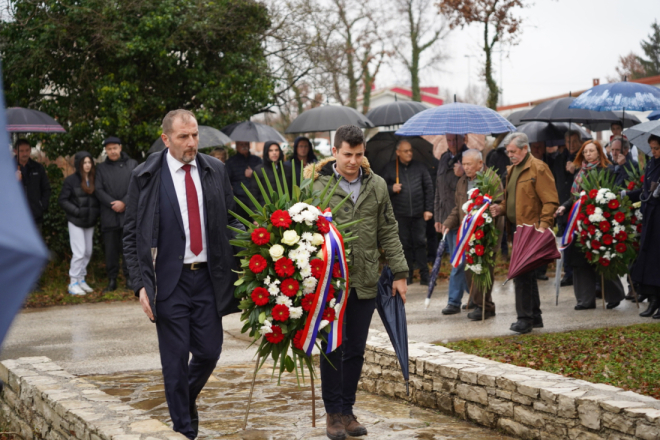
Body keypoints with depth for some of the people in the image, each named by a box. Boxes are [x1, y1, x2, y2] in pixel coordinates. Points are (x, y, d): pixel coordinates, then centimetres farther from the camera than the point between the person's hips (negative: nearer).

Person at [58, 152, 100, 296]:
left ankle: (81, 279, 23)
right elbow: (62, 200, -7)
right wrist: (77, 211, -16)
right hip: (76, 222, -5)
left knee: (88, 252, 9)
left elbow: (97, 199, 11)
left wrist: (96, 213, -6)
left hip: (90, 222, 5)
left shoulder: (94, 180, 5)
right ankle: (74, 283, 2)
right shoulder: (71, 180, -7)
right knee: (79, 252, -7)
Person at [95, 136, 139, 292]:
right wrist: (112, 204, -10)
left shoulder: (132, 164, 9)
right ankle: (112, 280, 8)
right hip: (109, 215, 1)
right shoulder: (101, 168, 12)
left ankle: (129, 278, 6)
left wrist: (124, 202, -11)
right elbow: (99, 190, 4)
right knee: (111, 248, 2)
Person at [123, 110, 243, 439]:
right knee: (176, 359, 2)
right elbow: (132, 235, -1)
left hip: (208, 277, 3)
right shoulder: (146, 176, -4)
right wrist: (141, 284, -9)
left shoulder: (215, 171, 5)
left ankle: (188, 398, 39)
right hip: (169, 280, -3)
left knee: (209, 352, 8)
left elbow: (230, 220, 12)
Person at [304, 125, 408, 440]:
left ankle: (347, 410, 21)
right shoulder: (317, 185, -4)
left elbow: (388, 232, 12)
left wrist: (399, 272, 8)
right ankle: (333, 413, 14)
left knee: (356, 350, 9)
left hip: (365, 282, 4)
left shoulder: (377, 186, 8)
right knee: (333, 348, 2)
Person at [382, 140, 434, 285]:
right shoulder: (390, 168, 7)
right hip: (400, 214, 0)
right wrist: (391, 189, -12)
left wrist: (428, 209, 2)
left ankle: (424, 274, 0)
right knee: (405, 244, 4)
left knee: (420, 243, -3)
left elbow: (429, 188, 9)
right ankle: (408, 274, 11)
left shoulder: (420, 167, 9)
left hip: (418, 213, 0)